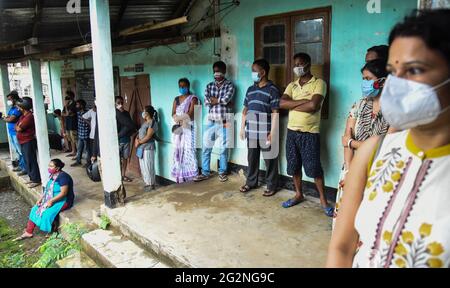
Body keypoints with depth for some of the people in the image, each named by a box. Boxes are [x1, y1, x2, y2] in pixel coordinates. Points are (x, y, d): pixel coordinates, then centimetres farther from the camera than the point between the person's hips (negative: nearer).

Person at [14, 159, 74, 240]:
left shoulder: (63, 176, -22)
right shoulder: (52, 175, 6)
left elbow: (63, 193, -25)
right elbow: (47, 189, 13)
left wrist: (51, 201, -25)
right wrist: (40, 198, 1)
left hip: (63, 200, -9)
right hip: (51, 199, 9)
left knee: (47, 213, -23)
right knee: (35, 209, 0)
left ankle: (52, 230, 3)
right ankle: (28, 232, 8)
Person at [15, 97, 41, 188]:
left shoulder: (29, 116, -19)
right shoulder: (23, 115, 13)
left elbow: (18, 129, -17)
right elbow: (16, 127, 17)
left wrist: (18, 126, 2)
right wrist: (18, 126, -2)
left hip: (28, 142, -10)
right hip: (23, 142, 10)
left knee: (31, 161, -5)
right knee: (27, 161, 15)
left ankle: (36, 180, 0)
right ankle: (32, 178, 24)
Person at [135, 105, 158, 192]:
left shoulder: (152, 122, -14)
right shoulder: (144, 123, 15)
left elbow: (148, 136, -19)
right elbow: (140, 133, 16)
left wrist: (139, 142, -12)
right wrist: (136, 139, -3)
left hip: (148, 148, -9)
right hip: (141, 148, 9)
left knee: (148, 166, -3)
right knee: (143, 166, 13)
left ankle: (151, 184, 7)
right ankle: (147, 182, 23)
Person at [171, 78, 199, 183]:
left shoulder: (193, 98, -1)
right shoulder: (176, 99, 17)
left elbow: (190, 114, -13)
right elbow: (173, 114, 6)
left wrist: (178, 117, -7)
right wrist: (182, 117, -13)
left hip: (188, 127, -5)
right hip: (178, 127, 5)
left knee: (188, 150, -8)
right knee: (178, 150, 3)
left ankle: (190, 175, -4)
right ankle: (180, 176, 8)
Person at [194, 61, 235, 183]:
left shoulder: (229, 85, -2)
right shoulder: (209, 86, 9)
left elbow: (226, 99, -19)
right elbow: (206, 102, -5)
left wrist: (213, 100, -6)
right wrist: (222, 101, -12)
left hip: (224, 122, -3)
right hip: (211, 121, 4)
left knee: (223, 148, 6)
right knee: (206, 148, 6)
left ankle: (222, 172, 20)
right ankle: (205, 173, 17)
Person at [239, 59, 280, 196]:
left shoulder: (273, 90, -9)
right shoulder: (250, 89, 10)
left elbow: (275, 113, -12)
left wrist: (272, 133, -16)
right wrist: (242, 128, 11)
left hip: (266, 132, -6)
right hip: (251, 131, 6)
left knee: (270, 160, 5)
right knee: (252, 158, 15)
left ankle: (272, 186, 17)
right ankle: (251, 182, 29)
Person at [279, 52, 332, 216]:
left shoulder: (319, 83, -6)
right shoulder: (291, 85, 11)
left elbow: (313, 106, -21)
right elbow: (282, 103, -6)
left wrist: (292, 105, -9)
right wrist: (303, 101, -16)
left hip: (310, 133, -5)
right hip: (292, 131, 5)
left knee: (314, 168, 0)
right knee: (294, 166, 12)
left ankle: (323, 199, 16)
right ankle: (299, 195, 30)